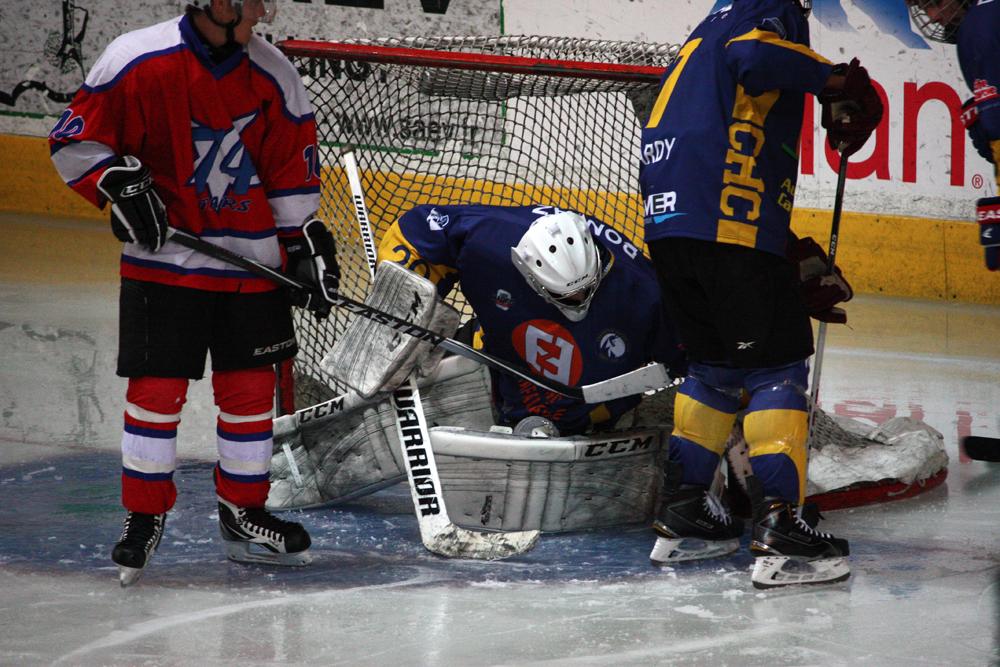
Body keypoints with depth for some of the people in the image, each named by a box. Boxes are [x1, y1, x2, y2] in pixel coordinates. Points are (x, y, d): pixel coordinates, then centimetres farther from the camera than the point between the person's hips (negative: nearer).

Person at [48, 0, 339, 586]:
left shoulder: (274, 76, 0)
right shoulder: (139, 61, -13)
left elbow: (293, 169, 10)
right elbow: (76, 139, -5)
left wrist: (306, 242, 7)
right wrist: (118, 183, -17)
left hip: (250, 261, 4)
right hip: (162, 256, -4)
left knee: (251, 385, 7)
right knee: (157, 387, -4)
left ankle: (243, 514, 22)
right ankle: (145, 516, 11)